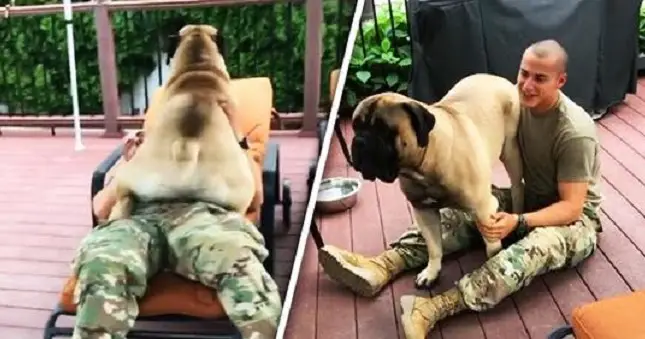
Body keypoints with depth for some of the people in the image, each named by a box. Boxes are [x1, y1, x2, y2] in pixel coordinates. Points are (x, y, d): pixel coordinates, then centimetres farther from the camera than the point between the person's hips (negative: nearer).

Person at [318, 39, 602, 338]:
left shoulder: (575, 132, -26)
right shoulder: (516, 99, -9)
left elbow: (572, 206, -26)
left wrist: (518, 222, -42)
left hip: (575, 217, -6)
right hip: (529, 199, 7)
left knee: (539, 244, -39)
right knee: (460, 213, -15)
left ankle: (436, 307, -56)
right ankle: (381, 266, -32)